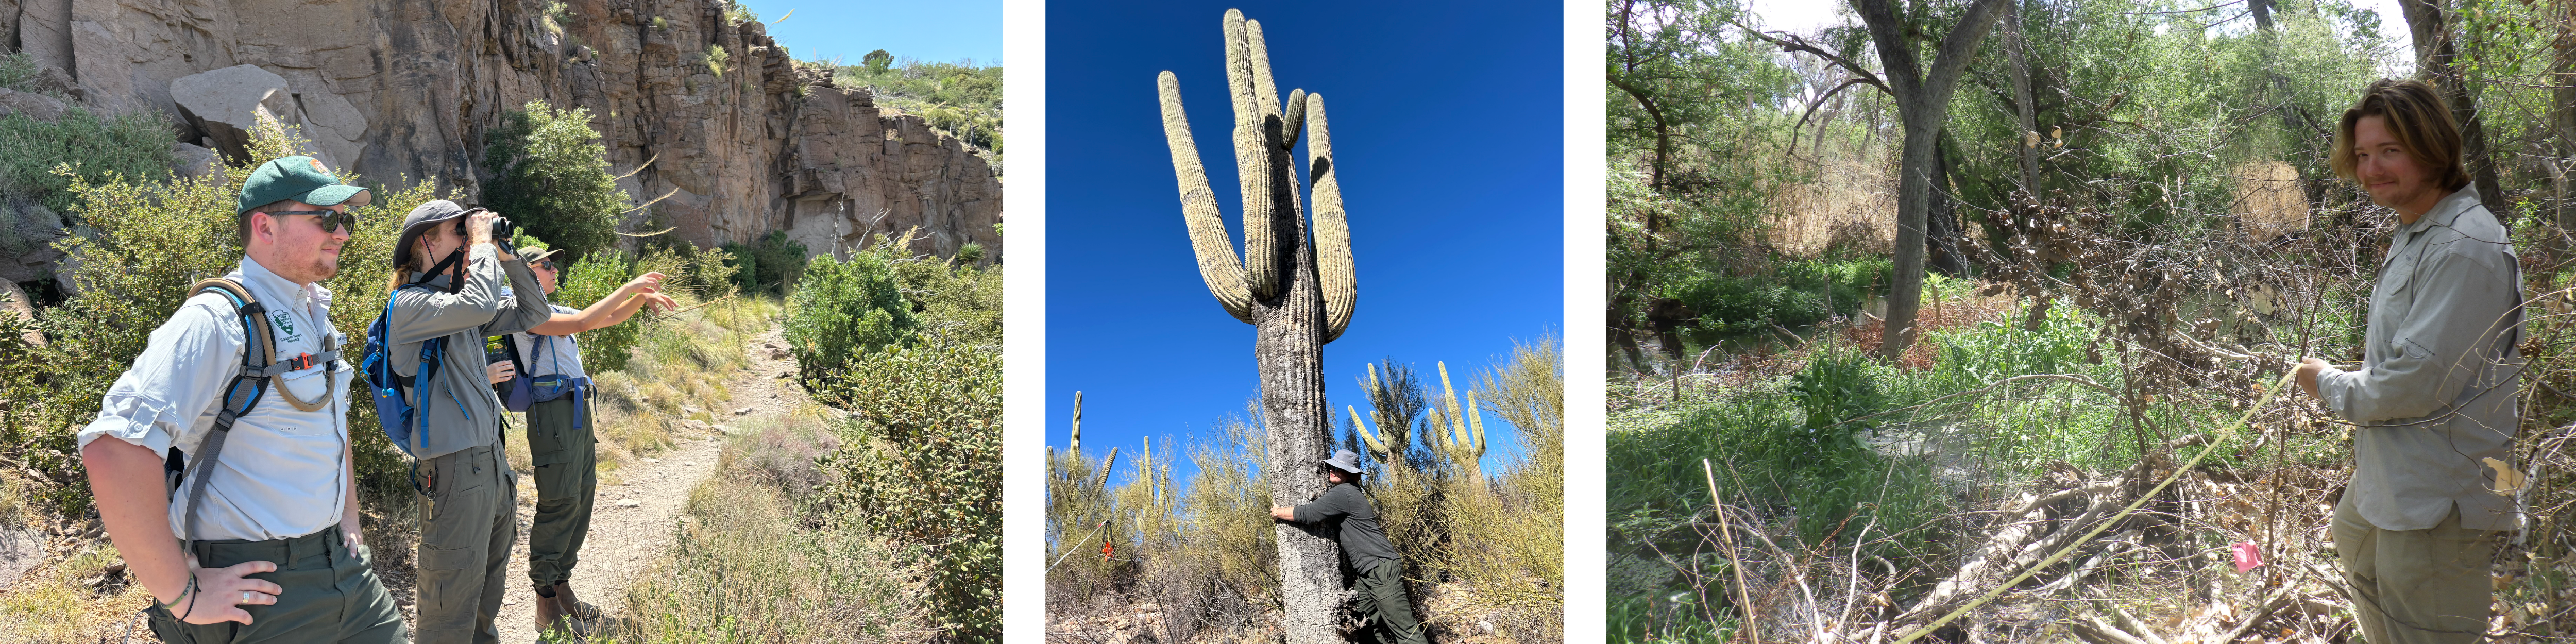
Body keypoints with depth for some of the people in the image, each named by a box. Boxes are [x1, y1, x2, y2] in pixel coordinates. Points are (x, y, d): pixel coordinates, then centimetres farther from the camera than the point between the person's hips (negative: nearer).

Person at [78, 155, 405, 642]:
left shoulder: (315, 315, 12)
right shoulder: (218, 322, -17)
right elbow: (114, 451, -27)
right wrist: (182, 595, -22)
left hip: (341, 568, 8)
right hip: (258, 588, -8)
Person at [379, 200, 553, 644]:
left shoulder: (457, 299, 14)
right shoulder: (410, 304, -11)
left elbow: (534, 314, 17)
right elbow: (481, 306, -29)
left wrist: (507, 257, 6)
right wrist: (482, 244, -15)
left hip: (492, 458, 9)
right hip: (453, 469, -9)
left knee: (490, 583, 21)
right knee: (452, 607, -3)